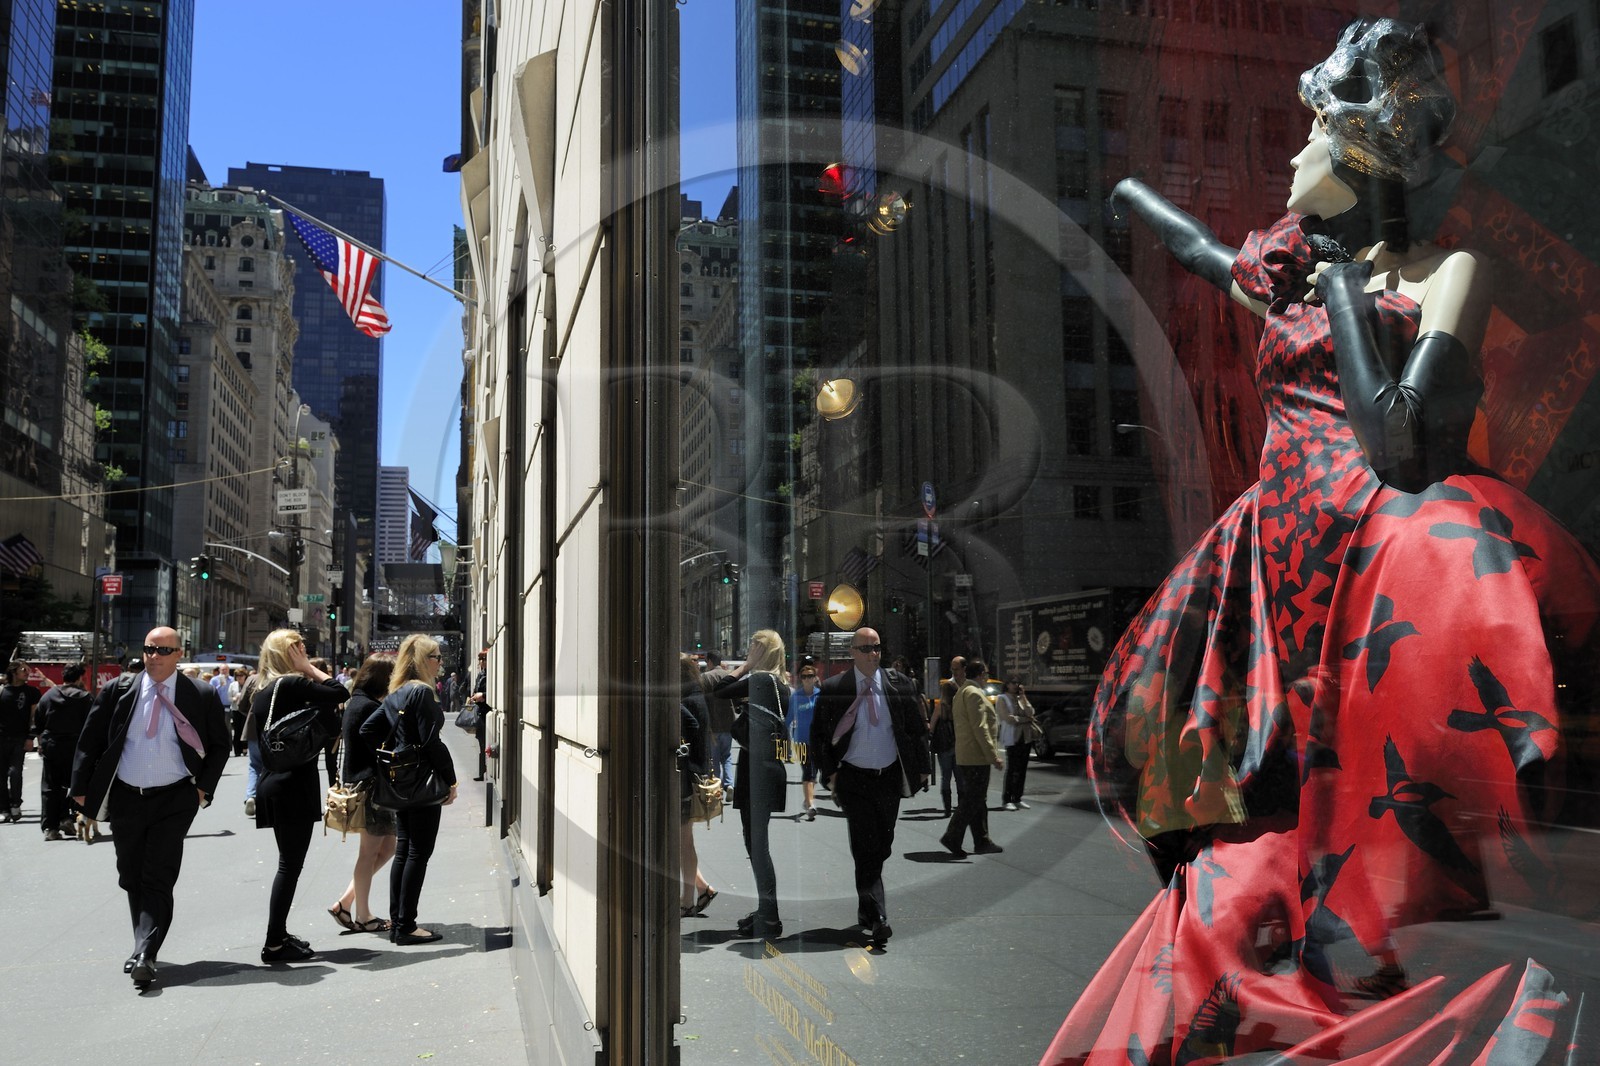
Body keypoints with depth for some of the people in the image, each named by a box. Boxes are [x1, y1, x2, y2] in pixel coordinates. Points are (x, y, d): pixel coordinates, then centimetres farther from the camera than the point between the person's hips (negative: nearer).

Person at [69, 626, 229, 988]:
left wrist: (204, 788, -4)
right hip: (125, 798, 3)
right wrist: (81, 788, 2)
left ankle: (145, 956, -9)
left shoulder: (202, 696, -4)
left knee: (159, 879, -9)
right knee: (132, 879, 14)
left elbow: (220, 746, 4)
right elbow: (90, 741, 6)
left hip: (174, 800, -3)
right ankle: (145, 948, 28)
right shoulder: (118, 690, 0)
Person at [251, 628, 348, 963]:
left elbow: (260, 737, 16)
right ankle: (274, 943, 0)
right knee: (290, 864, -3)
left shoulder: (263, 691, 13)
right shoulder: (293, 685, -15)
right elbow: (339, 693, -17)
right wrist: (310, 668, -9)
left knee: (288, 861, 17)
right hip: (294, 785, -9)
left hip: (273, 783, 9)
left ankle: (278, 934, 23)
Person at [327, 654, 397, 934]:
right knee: (371, 851, 3)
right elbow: (382, 749, -20)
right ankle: (362, 916, 15)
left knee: (387, 846, 16)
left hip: (361, 783, 10)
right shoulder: (368, 707, -19)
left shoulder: (356, 703, 12)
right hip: (371, 785, -10)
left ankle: (345, 903, 18)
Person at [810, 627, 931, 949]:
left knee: (881, 849, 12)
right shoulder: (832, 689, -4)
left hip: (890, 778, 3)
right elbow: (818, 735, 1)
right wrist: (829, 774, -6)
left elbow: (917, 729, 9)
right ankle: (877, 919, -9)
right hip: (854, 780, -3)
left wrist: (921, 768, 6)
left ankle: (866, 911, 31)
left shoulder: (900, 685, 2)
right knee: (866, 850, -9)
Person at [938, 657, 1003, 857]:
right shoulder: (974, 694, -15)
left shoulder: (961, 693, 17)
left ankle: (982, 842, 17)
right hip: (976, 757, -10)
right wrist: (993, 756, -20)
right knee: (972, 801, -6)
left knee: (977, 800, 13)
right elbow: (979, 728, -21)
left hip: (965, 756, 10)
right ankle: (952, 838, -5)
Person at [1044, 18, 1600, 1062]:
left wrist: (1346, 288, -9)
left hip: (1385, 541, -6)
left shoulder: (1449, 273, -2)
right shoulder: (1298, 268, 15)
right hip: (1290, 563, 6)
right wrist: (1136, 196, 55)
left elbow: (1399, 445, -16)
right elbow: (1209, 253, 38)